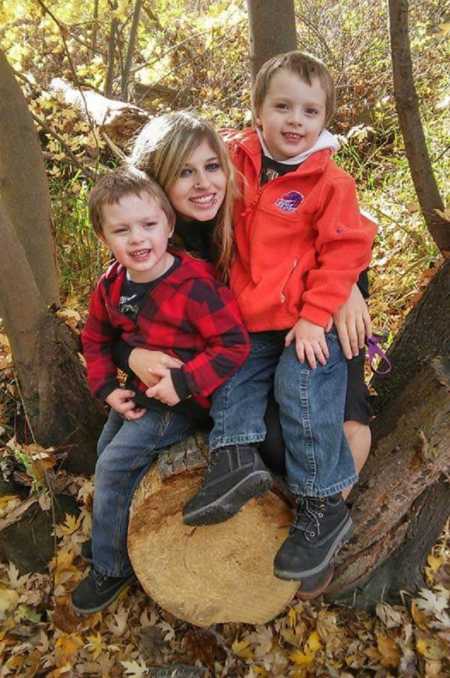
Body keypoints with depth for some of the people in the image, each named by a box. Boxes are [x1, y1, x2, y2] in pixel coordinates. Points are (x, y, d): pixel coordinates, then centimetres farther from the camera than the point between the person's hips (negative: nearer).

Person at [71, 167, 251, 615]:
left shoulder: (195, 285, -26)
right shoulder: (111, 284, -5)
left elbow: (233, 345, -24)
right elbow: (95, 339, 11)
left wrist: (183, 383, -28)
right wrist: (107, 388, -1)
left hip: (182, 398, -7)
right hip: (136, 391, 8)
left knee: (114, 465, -9)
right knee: (105, 455, 16)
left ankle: (111, 568, 14)